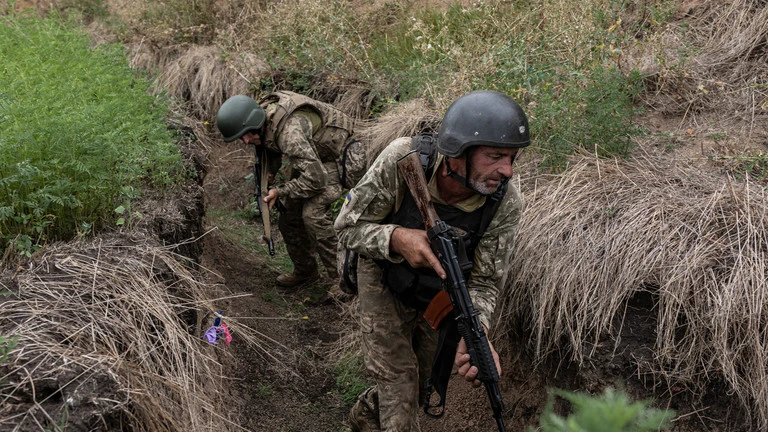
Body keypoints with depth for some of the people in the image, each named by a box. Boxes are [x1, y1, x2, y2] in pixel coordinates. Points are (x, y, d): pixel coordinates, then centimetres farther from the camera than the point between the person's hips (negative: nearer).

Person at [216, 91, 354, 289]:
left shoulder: (290, 132, -39)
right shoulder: (263, 121, -11)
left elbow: (315, 178, -39)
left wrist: (280, 192, -27)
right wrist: (270, 170, 2)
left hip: (332, 154, -9)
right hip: (307, 155, 9)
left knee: (314, 214, -23)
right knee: (289, 211, 8)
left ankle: (341, 278, -11)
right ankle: (304, 271, 26)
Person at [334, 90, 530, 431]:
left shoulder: (506, 204, -28)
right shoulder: (403, 160, -33)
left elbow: (484, 282, -21)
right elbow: (347, 227, -22)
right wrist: (397, 239, -43)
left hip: (440, 293, 3)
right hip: (385, 284, -3)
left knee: (421, 381, 18)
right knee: (399, 380, -9)